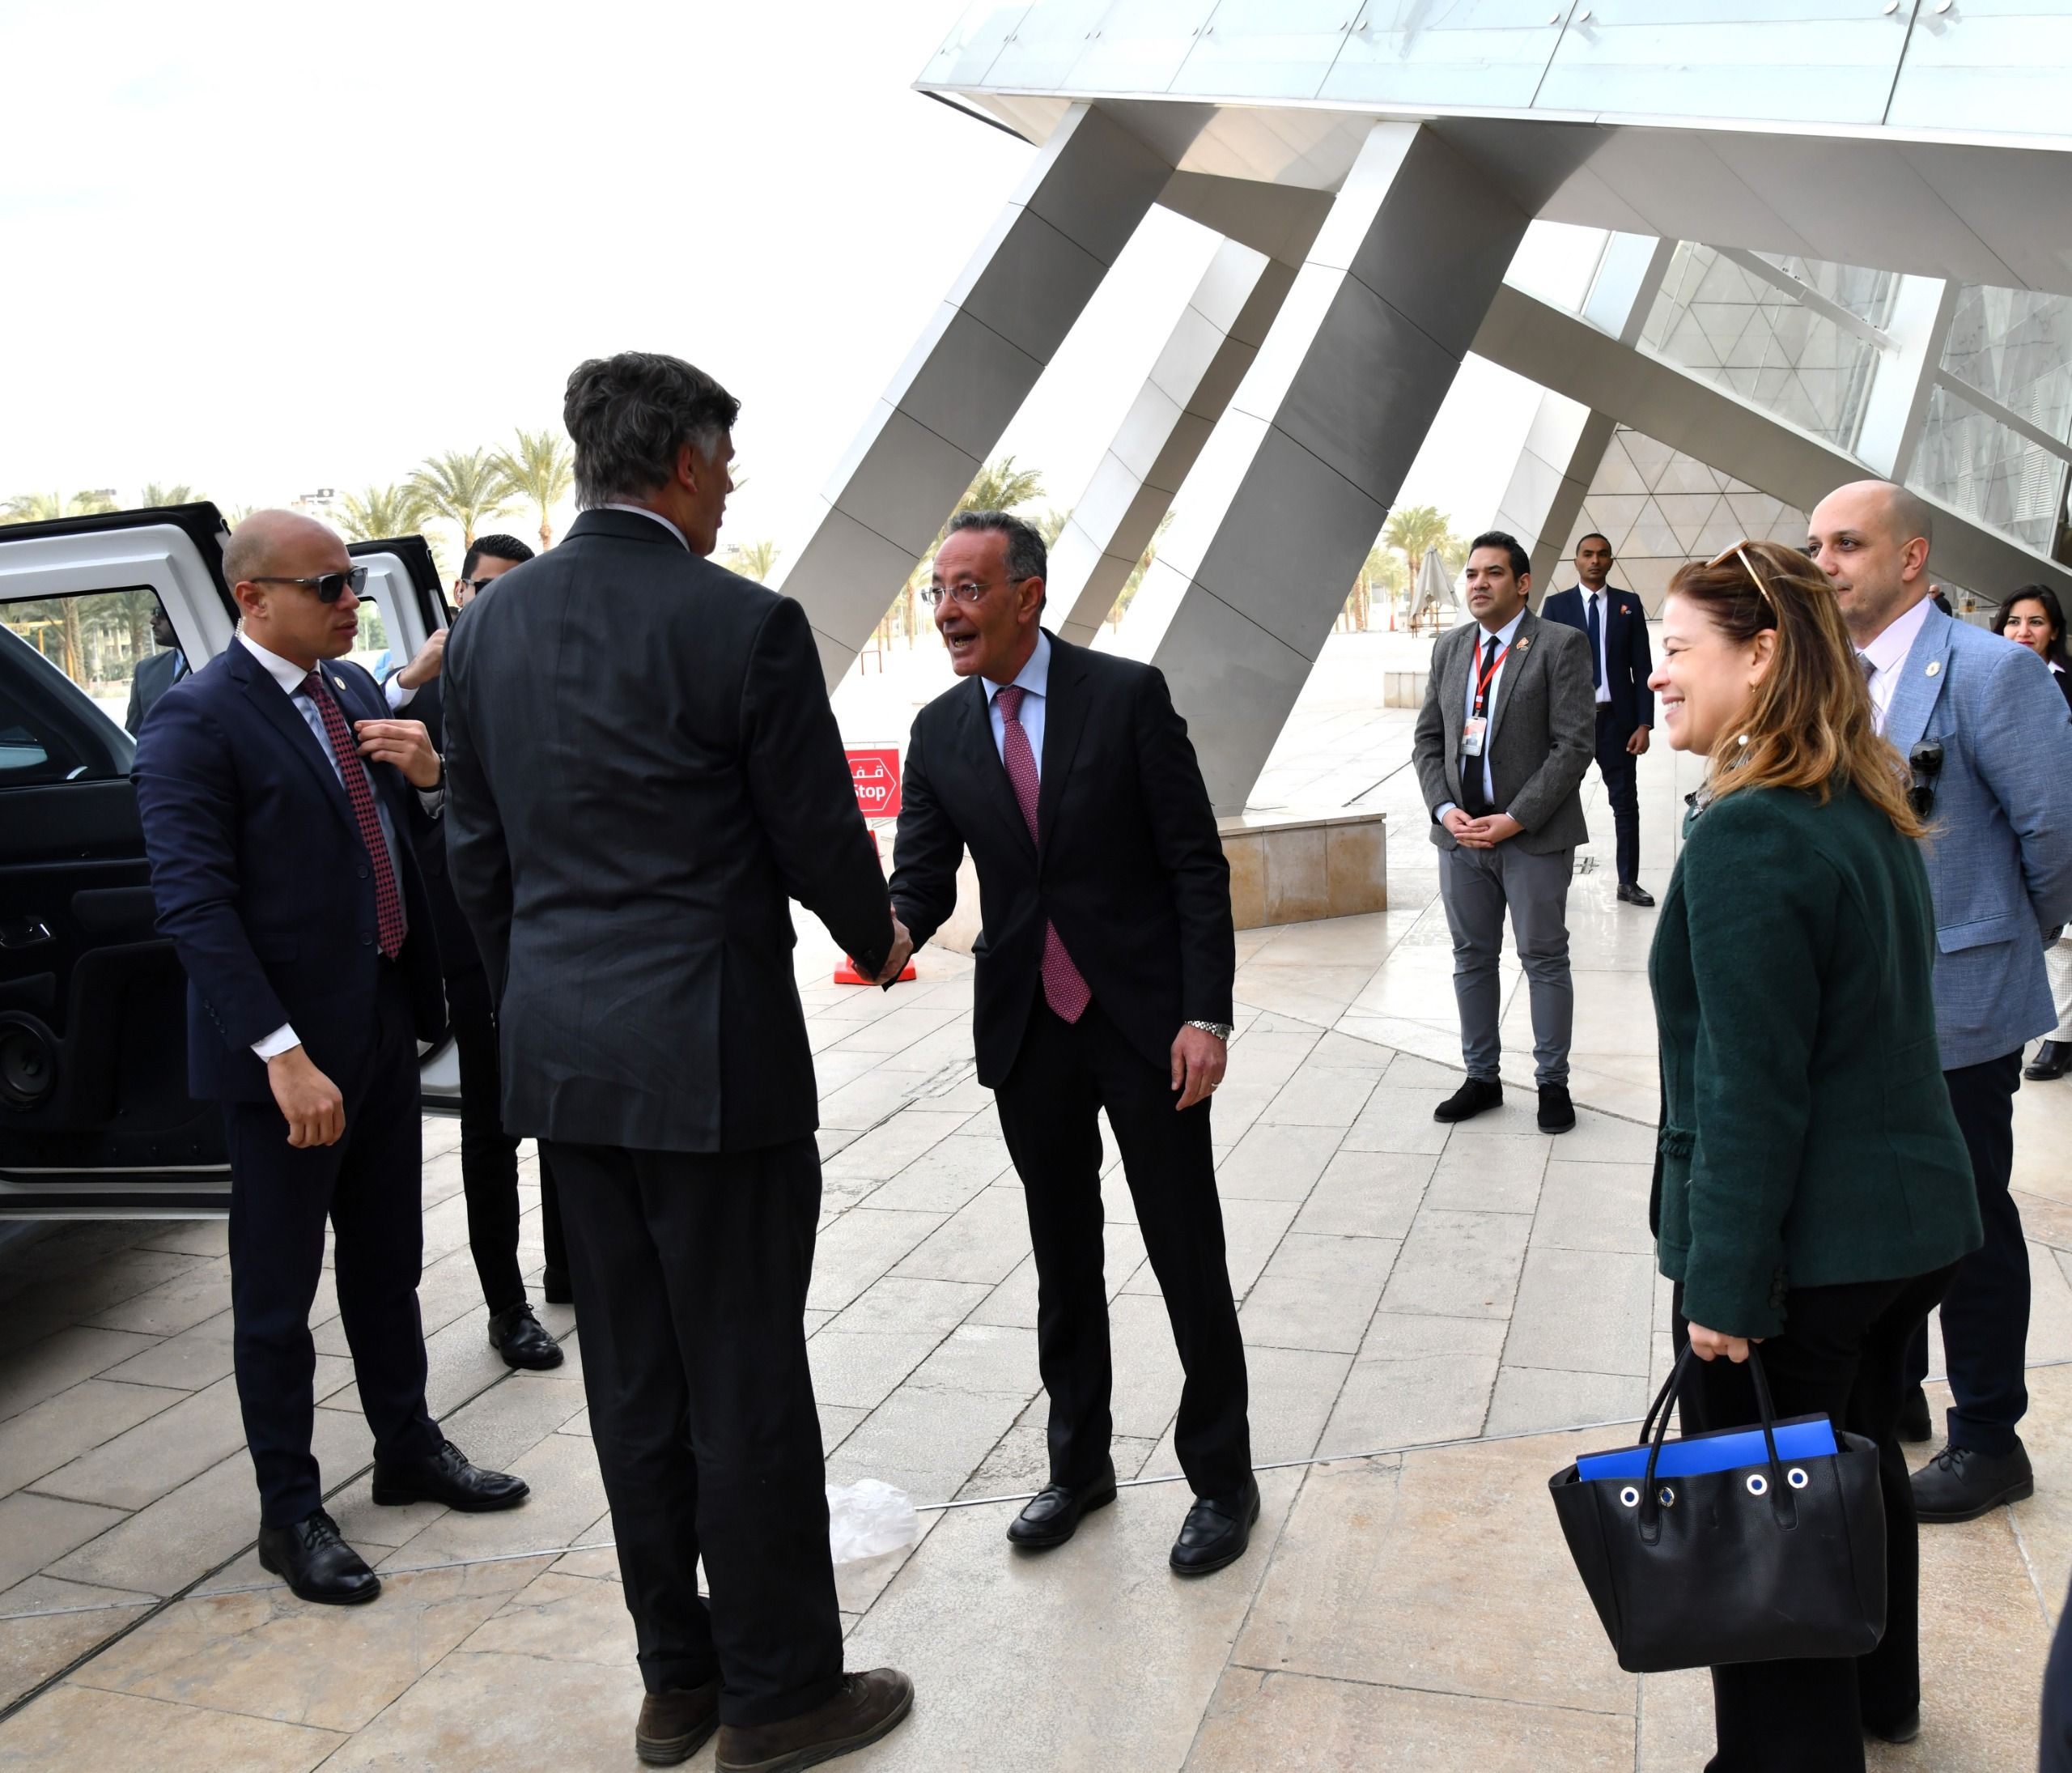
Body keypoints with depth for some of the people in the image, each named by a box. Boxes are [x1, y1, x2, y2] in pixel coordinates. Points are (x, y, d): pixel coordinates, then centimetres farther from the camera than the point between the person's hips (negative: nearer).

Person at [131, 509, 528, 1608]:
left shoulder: (354, 689, 9)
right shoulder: (197, 719, -14)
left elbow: (407, 835, 17)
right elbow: (193, 902, -20)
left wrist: (426, 773, -7)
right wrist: (282, 1054, -26)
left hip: (385, 1026, 7)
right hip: (287, 1049, -7)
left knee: (387, 1262, 20)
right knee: (277, 1294, 8)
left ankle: (407, 1450, 38)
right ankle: (289, 1514, 22)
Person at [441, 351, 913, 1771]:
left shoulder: (492, 625, 6)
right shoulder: (743, 625, -13)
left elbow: (478, 850, 11)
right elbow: (819, 841, -8)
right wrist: (878, 939, 12)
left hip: (563, 1056, 7)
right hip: (712, 1054, -6)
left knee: (634, 1380, 16)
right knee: (747, 1384, 6)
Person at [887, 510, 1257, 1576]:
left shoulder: (1128, 695, -9)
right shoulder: (939, 732, 2)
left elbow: (1196, 864, -8)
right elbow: (923, 881, 0)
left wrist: (1207, 1014, -14)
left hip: (1145, 1023, -3)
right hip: (1027, 1035, 4)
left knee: (1188, 1259, 5)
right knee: (1064, 1261, 16)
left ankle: (1220, 1479, 23)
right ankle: (1079, 1464, 34)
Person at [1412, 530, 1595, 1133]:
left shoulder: (1561, 646, -6)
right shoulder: (1449, 648, 10)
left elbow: (1574, 743, -12)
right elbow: (1428, 737, 11)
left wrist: (1515, 819, -16)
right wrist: (1445, 808, -4)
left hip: (1534, 834, -5)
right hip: (1461, 833, 5)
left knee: (1545, 960, 6)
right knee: (1472, 959, 12)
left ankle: (1552, 1082, 18)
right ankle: (1481, 1077, 24)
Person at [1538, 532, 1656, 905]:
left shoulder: (1629, 605, 6)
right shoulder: (1556, 605, 3)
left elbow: (1642, 668, 4)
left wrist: (1644, 723, -4)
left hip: (1616, 718, 1)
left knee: (1626, 803, 7)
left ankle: (1628, 882, 16)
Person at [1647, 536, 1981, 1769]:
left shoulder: (1748, 836, -23)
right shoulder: (1873, 811, 6)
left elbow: (1751, 1089, -23)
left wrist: (1725, 1283, -18)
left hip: (1800, 1244, -9)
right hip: (1914, 1214, 9)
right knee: (1864, 1457, 26)